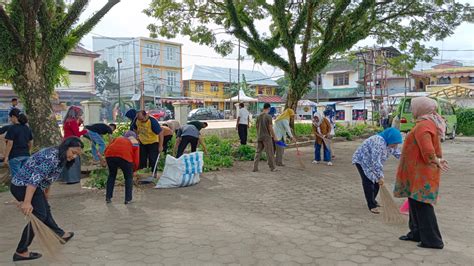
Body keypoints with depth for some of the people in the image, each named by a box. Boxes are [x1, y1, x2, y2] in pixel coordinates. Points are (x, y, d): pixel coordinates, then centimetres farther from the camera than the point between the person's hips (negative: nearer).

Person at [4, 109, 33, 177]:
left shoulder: (12, 128, -12)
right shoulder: (27, 128, 8)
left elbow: (10, 144, -15)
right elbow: (31, 143, 12)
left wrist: (6, 156, -8)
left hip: (15, 156, -6)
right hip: (26, 155, 6)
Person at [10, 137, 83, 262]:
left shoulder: (60, 157, 7)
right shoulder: (51, 157, -26)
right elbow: (34, 178, -32)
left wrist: (46, 192, 28)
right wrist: (27, 202, -36)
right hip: (24, 186, -11)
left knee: (45, 210, 22)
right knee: (39, 216, -8)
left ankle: (60, 234, 40)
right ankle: (20, 252, 0)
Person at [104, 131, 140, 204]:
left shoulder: (118, 138, 34)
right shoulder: (135, 143, 25)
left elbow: (107, 149, 22)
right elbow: (136, 159, 14)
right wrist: (133, 170, 27)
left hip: (110, 155, 3)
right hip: (124, 157, -3)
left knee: (111, 175, 26)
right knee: (129, 177, 18)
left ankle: (108, 197, 29)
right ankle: (128, 199, 16)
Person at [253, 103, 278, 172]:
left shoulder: (258, 116, 6)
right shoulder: (268, 116, -12)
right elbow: (270, 128, -13)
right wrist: (274, 136, -4)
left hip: (259, 137, 6)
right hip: (267, 137, -6)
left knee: (258, 152, 8)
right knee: (269, 153, 4)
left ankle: (255, 168, 6)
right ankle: (272, 168, 12)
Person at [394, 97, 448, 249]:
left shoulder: (422, 126, -21)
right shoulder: (431, 123, 13)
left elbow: (427, 150, -29)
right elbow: (431, 148, 22)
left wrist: (436, 161, -15)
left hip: (421, 173, -10)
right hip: (418, 173, 10)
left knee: (422, 205, -4)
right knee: (415, 203, 18)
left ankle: (432, 240, 3)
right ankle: (416, 233, 29)